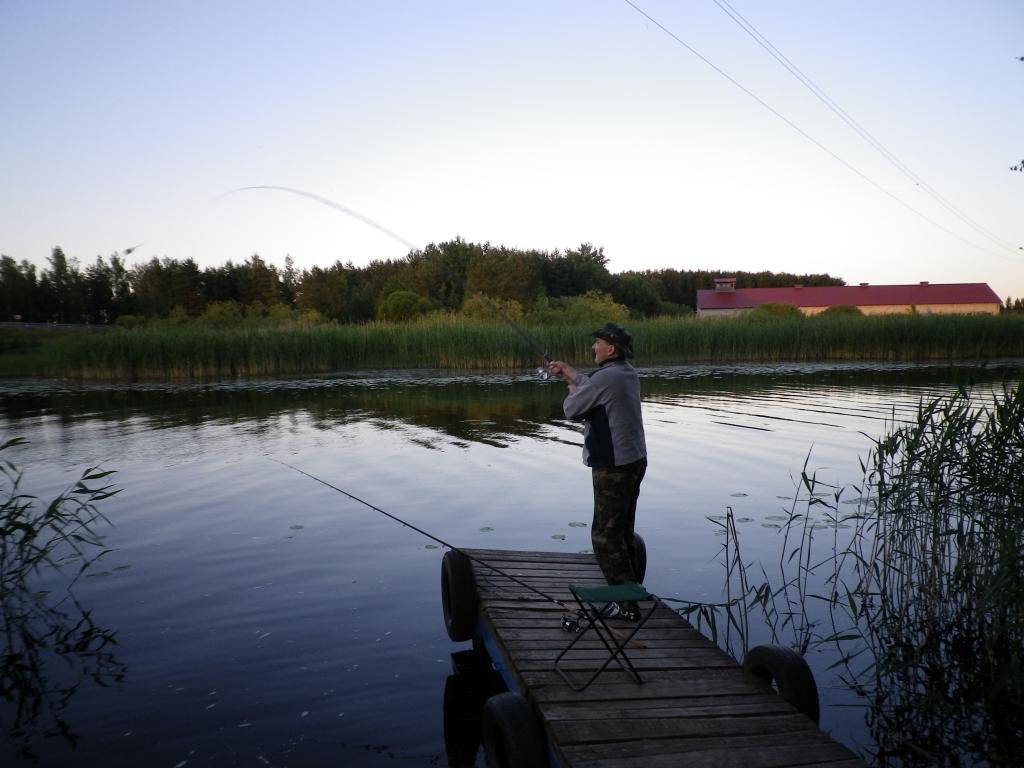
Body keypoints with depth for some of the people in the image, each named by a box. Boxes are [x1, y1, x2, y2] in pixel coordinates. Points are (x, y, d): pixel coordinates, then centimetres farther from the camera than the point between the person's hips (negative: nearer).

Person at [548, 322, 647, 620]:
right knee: (623, 531, 19)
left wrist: (572, 391, 10)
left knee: (605, 537, -3)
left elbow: (571, 410, -10)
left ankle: (627, 604, 0)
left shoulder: (605, 378, -21)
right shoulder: (627, 373, 8)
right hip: (635, 461, 10)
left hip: (613, 468, -10)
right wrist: (569, 371, 32)